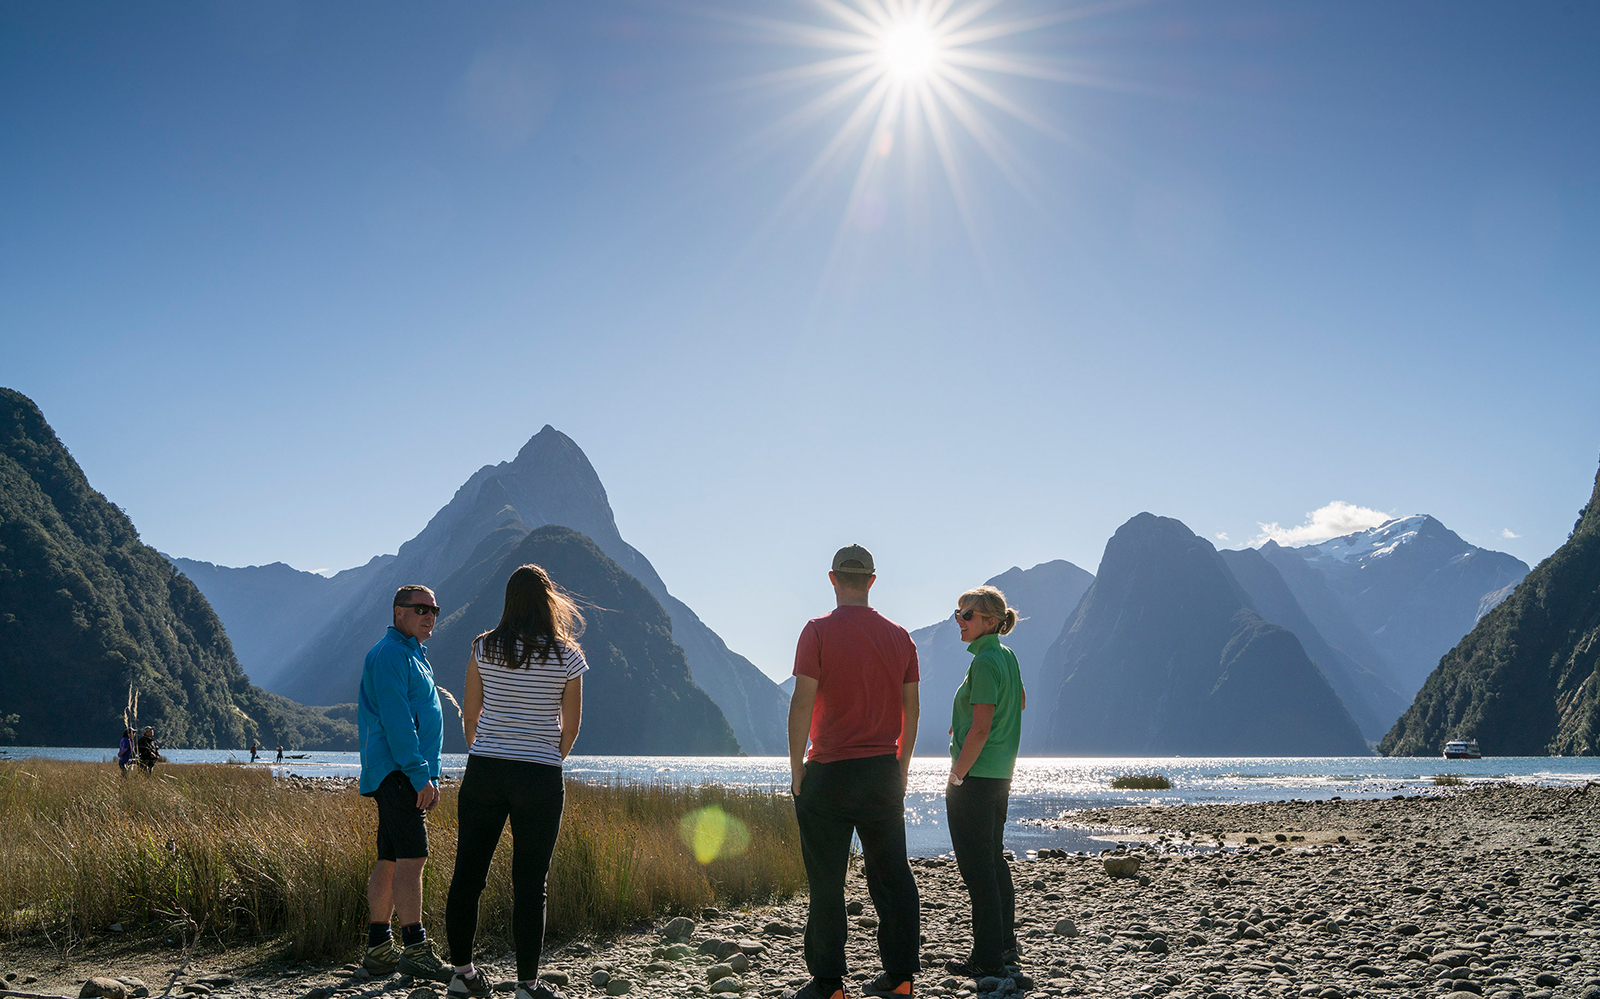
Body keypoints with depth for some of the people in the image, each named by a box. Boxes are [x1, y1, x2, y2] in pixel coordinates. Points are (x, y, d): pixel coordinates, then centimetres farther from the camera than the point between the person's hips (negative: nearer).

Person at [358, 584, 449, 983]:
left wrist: (431, 775, 21)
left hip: (403, 775, 10)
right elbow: (396, 721, -18)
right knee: (411, 857, -13)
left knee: (390, 861, 10)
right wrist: (420, 774, -20)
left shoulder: (413, 655, 22)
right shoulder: (390, 654, -10)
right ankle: (415, 950, -13)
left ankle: (379, 949, 14)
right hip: (397, 772, -10)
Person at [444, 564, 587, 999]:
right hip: (539, 777, -2)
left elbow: (470, 714, 7)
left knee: (467, 873, 11)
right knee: (529, 883, 3)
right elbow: (571, 725, 4)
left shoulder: (484, 648, 1)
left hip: (484, 769, 2)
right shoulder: (567, 656, -3)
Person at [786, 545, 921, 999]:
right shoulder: (898, 636, 6)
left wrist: (796, 770, -4)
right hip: (884, 770, 5)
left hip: (830, 772, -4)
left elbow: (802, 704, -12)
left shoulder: (819, 631, -8)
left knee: (826, 882, 3)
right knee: (892, 876, 10)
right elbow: (911, 710, 8)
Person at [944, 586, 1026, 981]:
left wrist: (957, 774, -15)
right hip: (1001, 774, 10)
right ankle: (1005, 944, 28)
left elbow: (980, 729, -22)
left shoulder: (984, 662, -18)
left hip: (975, 778, -10)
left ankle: (988, 959, -1)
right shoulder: (1007, 656, 9)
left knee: (977, 867, -4)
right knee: (994, 860, 18)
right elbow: (1020, 700, 28)